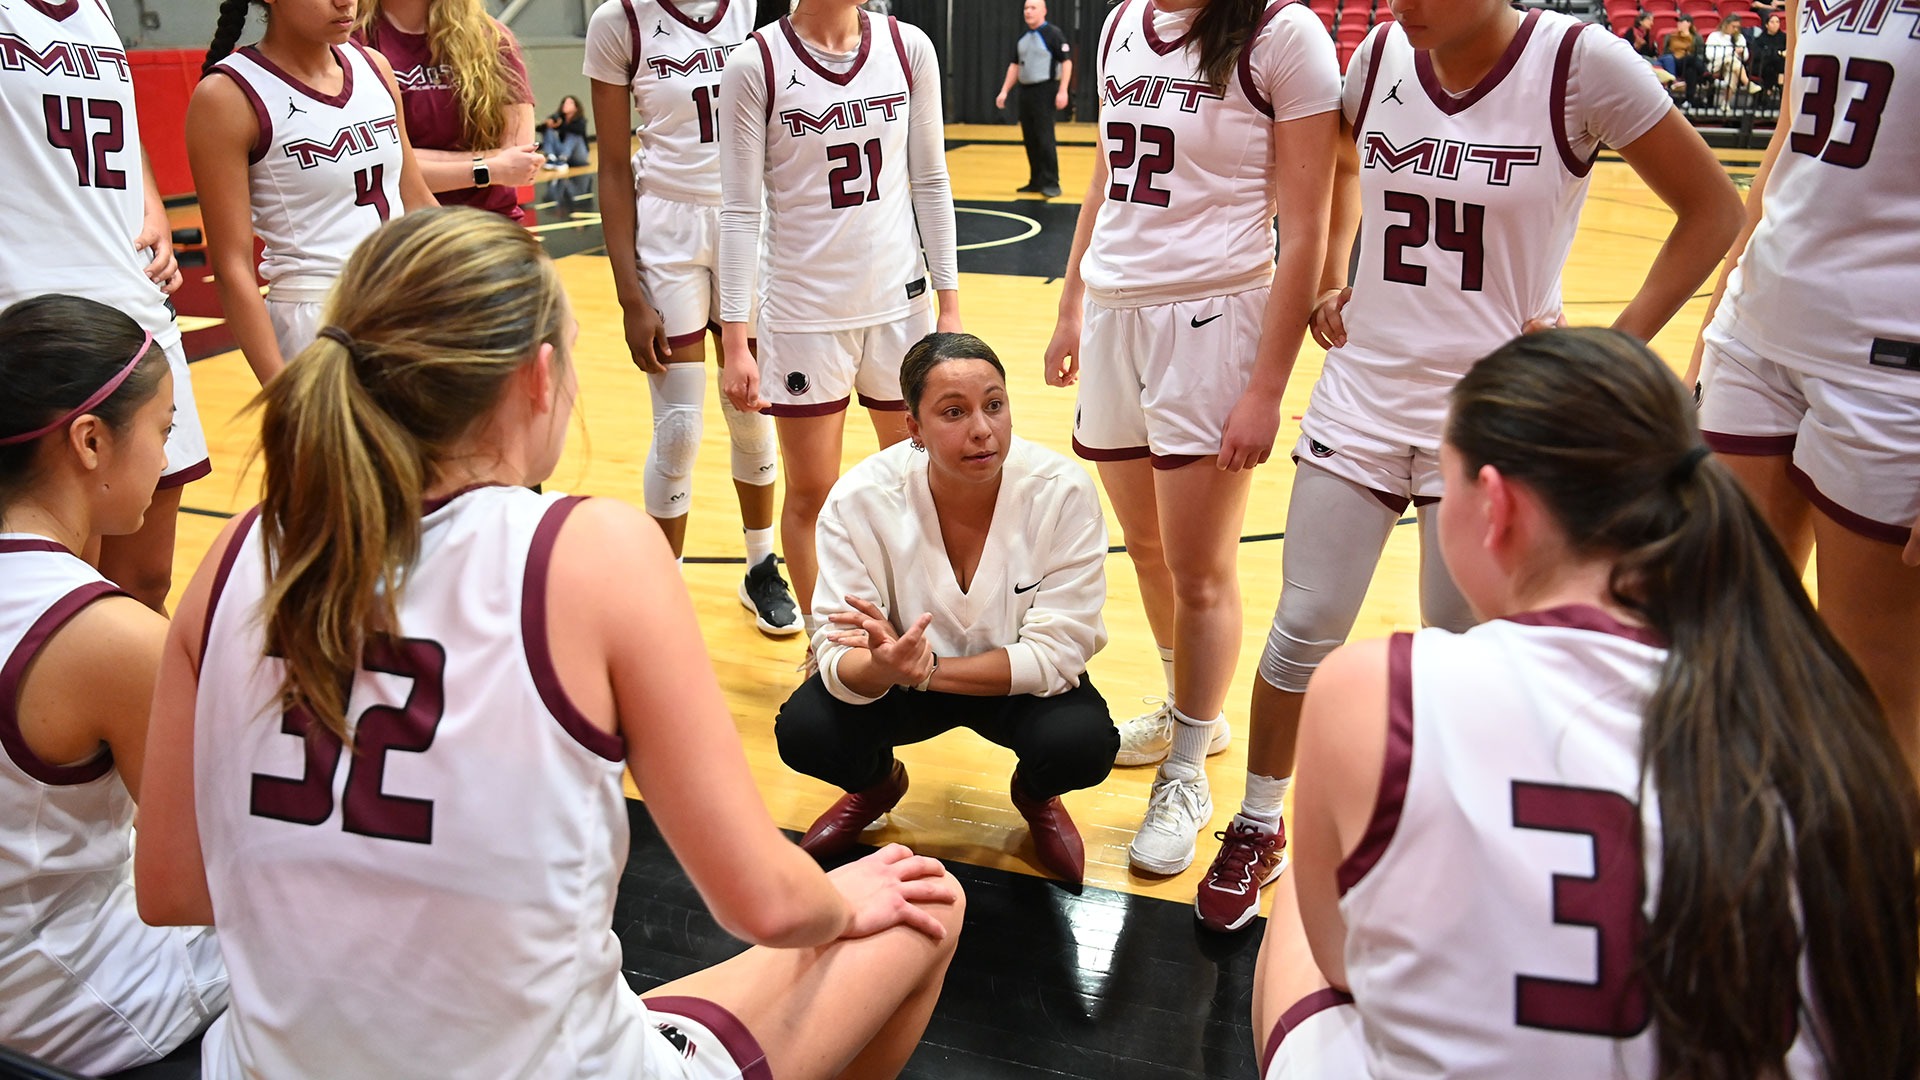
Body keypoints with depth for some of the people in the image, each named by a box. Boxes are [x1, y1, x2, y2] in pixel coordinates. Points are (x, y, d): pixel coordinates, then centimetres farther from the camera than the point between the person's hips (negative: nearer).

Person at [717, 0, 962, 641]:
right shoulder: (754, 66, -8)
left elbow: (930, 183, 6)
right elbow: (740, 212, -7)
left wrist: (949, 304, 5)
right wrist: (735, 341, -10)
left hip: (900, 302, 3)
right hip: (803, 312, -3)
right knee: (811, 494, 8)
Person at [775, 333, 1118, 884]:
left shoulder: (1064, 492, -25)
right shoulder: (859, 500, -22)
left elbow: (1055, 653, -23)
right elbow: (840, 657, -21)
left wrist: (922, 668, -34)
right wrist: (883, 666, -46)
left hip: (1022, 683, -1)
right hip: (901, 680, 1)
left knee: (1083, 745, -30)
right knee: (804, 732, -24)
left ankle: (1034, 795, 11)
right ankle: (878, 782, 15)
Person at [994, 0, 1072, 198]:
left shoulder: (1053, 34, -6)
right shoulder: (1022, 38, 14)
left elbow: (1067, 62, -10)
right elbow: (1015, 66, 20)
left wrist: (1063, 91, -19)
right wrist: (1004, 91, 12)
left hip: (1045, 91, -7)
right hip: (1026, 91, 7)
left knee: (1044, 138, -11)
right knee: (1030, 139, 8)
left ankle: (1051, 183, -8)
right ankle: (1036, 182, 15)